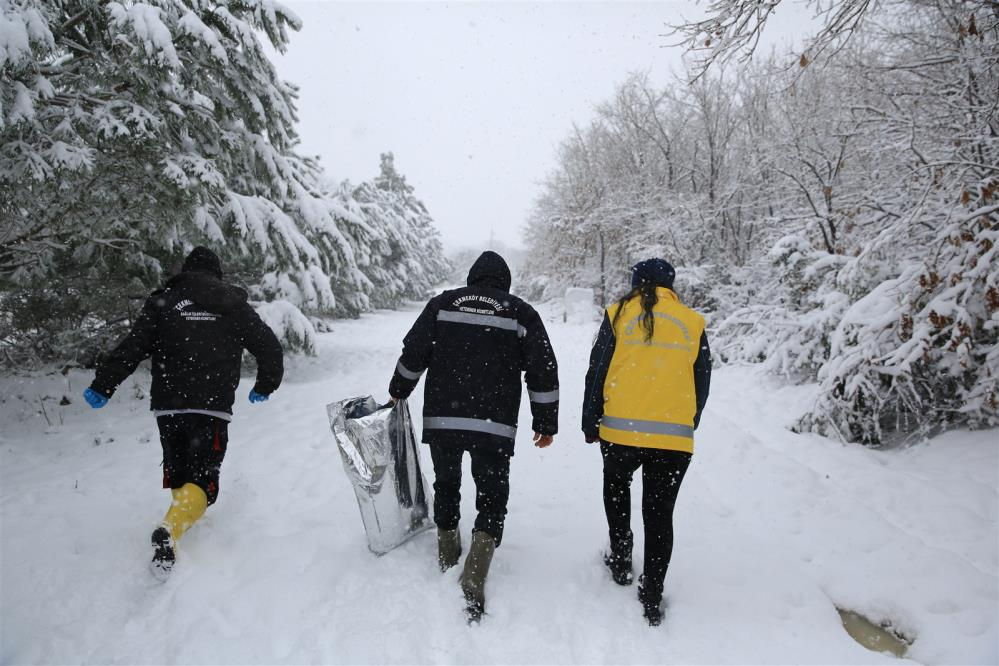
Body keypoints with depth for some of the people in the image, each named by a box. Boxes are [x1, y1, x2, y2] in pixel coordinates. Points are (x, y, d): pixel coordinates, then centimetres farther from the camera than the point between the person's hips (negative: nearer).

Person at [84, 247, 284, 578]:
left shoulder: (163, 301, 8)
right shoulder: (233, 304, 8)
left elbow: (131, 348, -1)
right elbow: (269, 346, 9)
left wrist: (102, 386, 4)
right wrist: (265, 387, 23)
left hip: (167, 405, 2)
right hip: (211, 407, -2)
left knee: (177, 472, 22)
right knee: (201, 479, -3)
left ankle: (186, 515, 35)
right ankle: (171, 529, -26)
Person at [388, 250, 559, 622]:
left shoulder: (443, 304, 6)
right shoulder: (521, 313, 3)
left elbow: (412, 354, 7)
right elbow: (543, 372, 1)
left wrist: (398, 392, 22)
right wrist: (546, 422, 10)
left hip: (440, 419, 2)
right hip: (494, 426, -2)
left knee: (446, 485, 23)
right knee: (492, 499, 7)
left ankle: (447, 556, 37)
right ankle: (473, 580, -6)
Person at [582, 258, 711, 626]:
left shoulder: (619, 314, 2)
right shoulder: (692, 322, 8)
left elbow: (597, 373, 1)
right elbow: (702, 383, 13)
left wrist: (590, 424, 11)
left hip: (620, 430, -1)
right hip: (675, 437, 1)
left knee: (616, 485, 27)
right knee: (660, 513, 10)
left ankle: (620, 558, 27)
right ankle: (652, 597, 15)